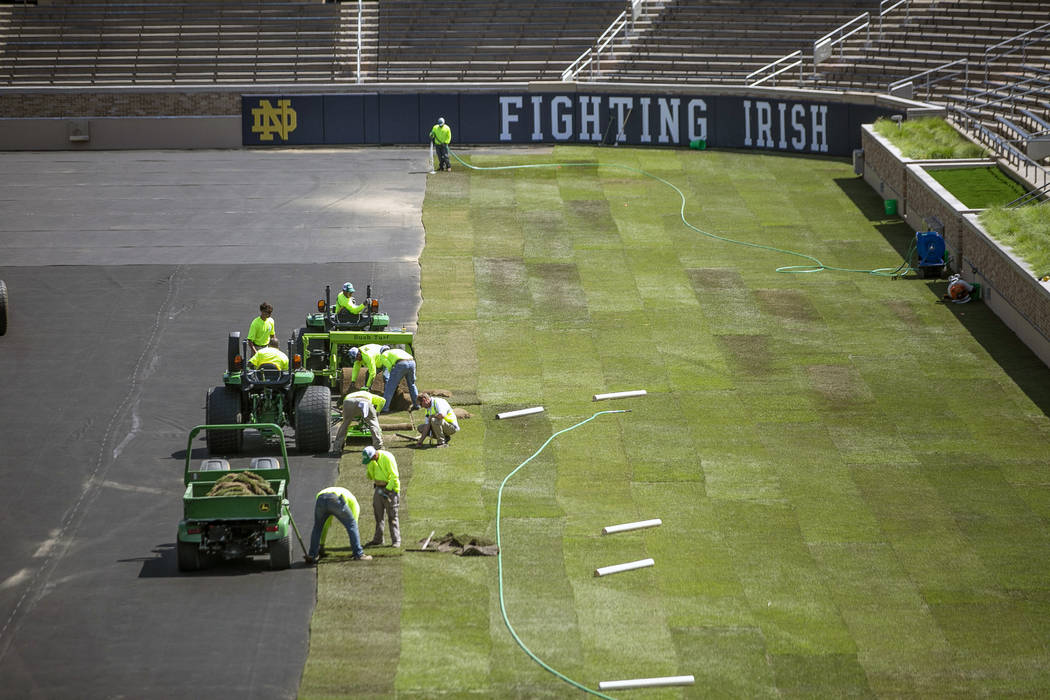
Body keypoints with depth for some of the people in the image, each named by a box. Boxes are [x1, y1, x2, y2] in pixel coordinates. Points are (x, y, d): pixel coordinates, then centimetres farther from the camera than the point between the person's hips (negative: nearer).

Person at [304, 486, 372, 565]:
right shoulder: (354, 504, 36)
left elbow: (325, 526, 50)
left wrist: (321, 545, 54)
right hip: (335, 500, -4)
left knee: (317, 528, 27)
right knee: (352, 525, 13)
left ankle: (312, 555, 20)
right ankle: (359, 554, 10)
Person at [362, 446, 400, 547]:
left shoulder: (387, 458, -21)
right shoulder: (371, 460, 1)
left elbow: (394, 476, -22)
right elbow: (370, 476, 5)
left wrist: (387, 489, -23)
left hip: (390, 487, -7)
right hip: (379, 488, 7)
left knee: (392, 516, -7)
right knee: (378, 515, 8)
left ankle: (396, 540, -4)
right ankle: (377, 540, 14)